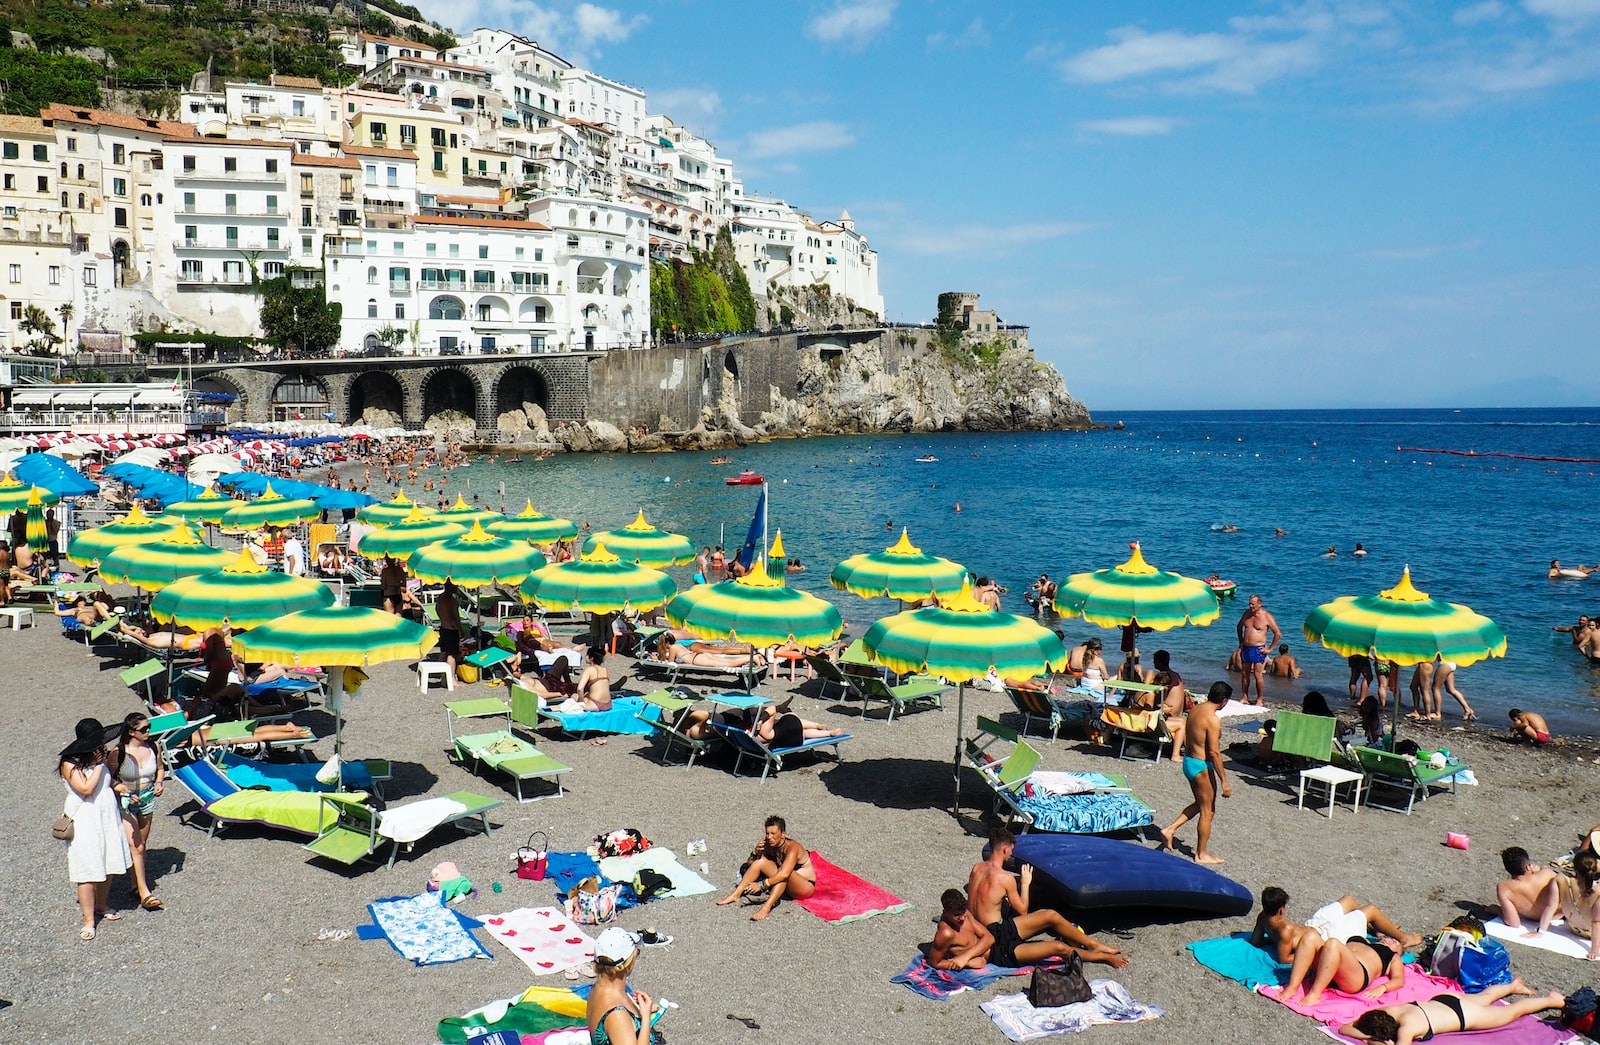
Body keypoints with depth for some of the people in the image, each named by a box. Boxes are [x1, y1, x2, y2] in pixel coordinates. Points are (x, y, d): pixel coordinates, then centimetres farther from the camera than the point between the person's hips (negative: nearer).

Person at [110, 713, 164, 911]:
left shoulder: (153, 748, -5)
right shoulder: (118, 752, -18)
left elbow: (160, 768, 11)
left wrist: (158, 783, -7)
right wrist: (124, 792, -22)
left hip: (147, 799, 5)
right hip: (125, 802, -5)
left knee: (142, 844, 15)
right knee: (135, 846, -7)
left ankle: (137, 883, 32)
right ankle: (144, 893, -5)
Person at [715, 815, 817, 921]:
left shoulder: (792, 847, -24)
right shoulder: (768, 845, -5)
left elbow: (784, 874, -39)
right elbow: (750, 865, 1)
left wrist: (762, 885, -44)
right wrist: (755, 852, -19)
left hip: (806, 887, -6)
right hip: (786, 885, 7)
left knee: (783, 870, -36)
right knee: (760, 861, -11)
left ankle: (766, 908, -45)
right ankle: (736, 894, -12)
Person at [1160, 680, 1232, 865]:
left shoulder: (1195, 709, 4)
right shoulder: (1213, 720, -22)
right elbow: (1214, 752, -23)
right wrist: (1224, 781, -19)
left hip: (1188, 761, 9)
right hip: (1202, 766, -9)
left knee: (1200, 804, 24)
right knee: (1208, 811, 6)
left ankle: (1170, 829, 18)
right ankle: (1202, 854, 16)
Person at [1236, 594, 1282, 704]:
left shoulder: (1267, 617, -9)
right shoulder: (1247, 613, 7)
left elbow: (1278, 634, -7)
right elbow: (1239, 627, 25)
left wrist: (1270, 648, -7)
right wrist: (1241, 642, 19)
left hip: (1258, 649, -5)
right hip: (1245, 648, 5)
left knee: (1257, 674, -8)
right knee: (1244, 674, 7)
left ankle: (1259, 699, 0)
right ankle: (1245, 697, 16)